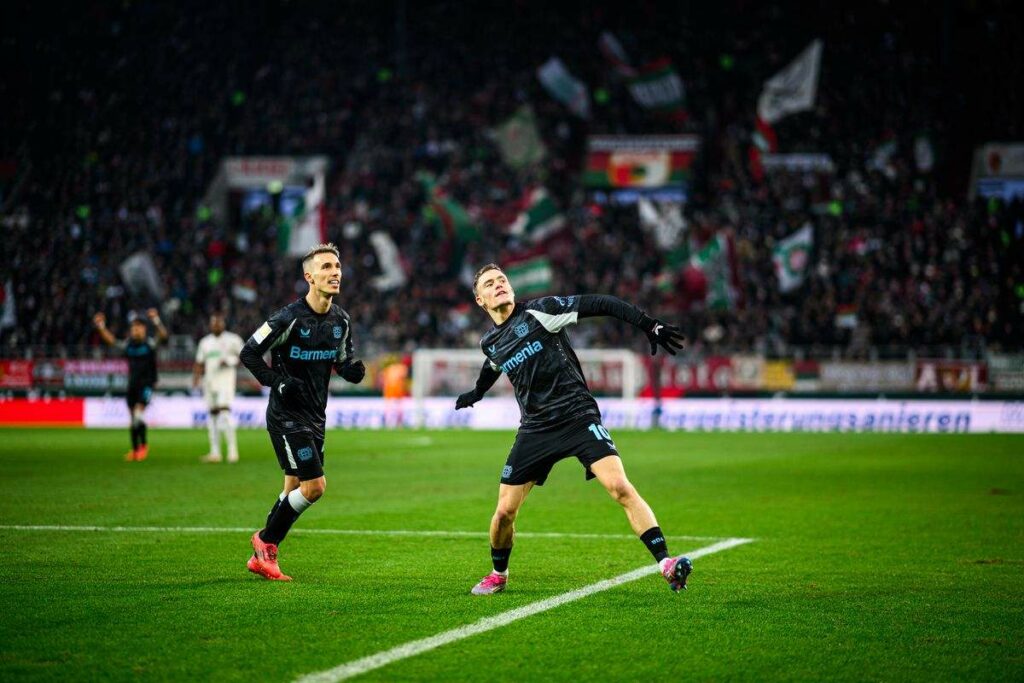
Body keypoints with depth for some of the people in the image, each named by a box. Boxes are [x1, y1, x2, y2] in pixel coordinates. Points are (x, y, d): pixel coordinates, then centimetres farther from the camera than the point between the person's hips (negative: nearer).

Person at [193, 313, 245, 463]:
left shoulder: (232, 339, 1)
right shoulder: (205, 342, 15)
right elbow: (199, 363, 16)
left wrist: (231, 362, -14)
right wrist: (196, 377, -2)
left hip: (225, 381, -5)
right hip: (209, 382, 5)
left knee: (224, 411, -18)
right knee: (212, 414, 5)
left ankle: (233, 450, -18)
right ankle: (215, 452, 8)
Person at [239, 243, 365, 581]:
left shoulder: (340, 320, 4)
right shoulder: (289, 318, -18)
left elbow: (342, 361, 17)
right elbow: (249, 353, -12)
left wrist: (353, 370, -6)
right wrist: (278, 382, -21)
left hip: (315, 417, 8)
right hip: (287, 416, -8)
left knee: (294, 489, 12)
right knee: (314, 486, -12)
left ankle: (262, 556, 24)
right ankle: (266, 541, 9)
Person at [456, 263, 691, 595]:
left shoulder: (540, 311, -6)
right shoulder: (490, 343, 11)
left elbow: (598, 304, -10)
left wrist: (649, 325, -17)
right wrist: (476, 393, 56)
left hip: (578, 416, -4)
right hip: (535, 429, 5)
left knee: (620, 487, -22)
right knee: (505, 511, 1)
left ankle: (667, 564, -23)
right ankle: (498, 574, 29)